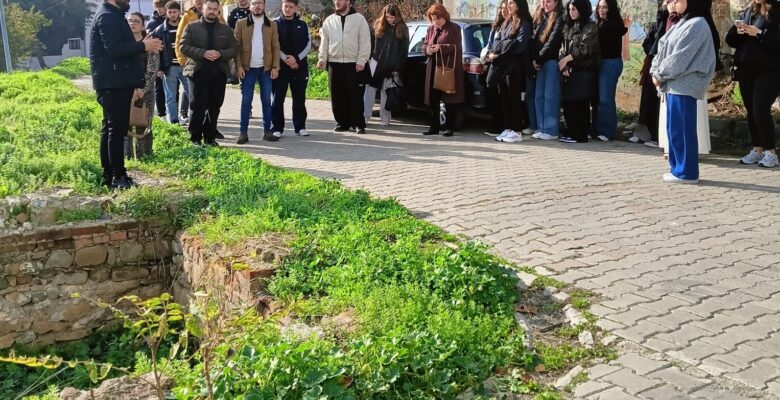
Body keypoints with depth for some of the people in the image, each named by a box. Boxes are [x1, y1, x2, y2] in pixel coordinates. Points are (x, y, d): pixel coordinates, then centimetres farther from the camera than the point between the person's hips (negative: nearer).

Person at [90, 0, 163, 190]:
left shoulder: (113, 15, 19)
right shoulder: (107, 16, -13)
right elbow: (114, 48, -24)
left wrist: (143, 45, 6)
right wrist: (143, 46, -16)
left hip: (117, 82, 10)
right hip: (113, 83, -10)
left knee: (110, 128, 12)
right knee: (117, 129, -8)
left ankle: (108, 175, 18)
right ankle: (118, 177, -5)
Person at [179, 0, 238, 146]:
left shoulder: (226, 29, 13)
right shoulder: (192, 27, 6)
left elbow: (234, 49, 8)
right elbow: (183, 46, -3)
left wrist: (220, 54, -12)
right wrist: (203, 53, -16)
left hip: (219, 73, 3)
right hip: (199, 72, -2)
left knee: (214, 107, 6)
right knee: (198, 107, -3)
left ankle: (210, 137, 15)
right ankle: (195, 138, 6)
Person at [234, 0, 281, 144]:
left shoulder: (272, 25, 7)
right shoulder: (241, 23, 3)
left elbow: (276, 47, 4)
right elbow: (236, 46, 0)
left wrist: (275, 67, -5)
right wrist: (239, 66, -9)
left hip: (266, 68, 1)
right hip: (248, 68, -1)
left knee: (266, 100, 5)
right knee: (246, 101, 1)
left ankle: (267, 131, 12)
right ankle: (243, 132, 5)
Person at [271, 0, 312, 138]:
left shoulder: (302, 25, 9)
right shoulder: (275, 24, 3)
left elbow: (308, 45, 4)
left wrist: (296, 58, -10)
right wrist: (285, 59, -14)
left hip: (300, 66, 2)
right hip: (280, 65, -2)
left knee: (299, 98, 7)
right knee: (277, 99, -1)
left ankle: (300, 126, 15)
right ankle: (277, 127, 5)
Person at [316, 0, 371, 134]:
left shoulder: (359, 19, 0)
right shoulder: (329, 21, 11)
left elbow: (365, 41, -4)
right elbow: (324, 42, 12)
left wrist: (361, 60, -11)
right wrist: (322, 58, 1)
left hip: (353, 64, -4)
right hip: (334, 63, 4)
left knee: (355, 95, -3)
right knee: (337, 96, 5)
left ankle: (359, 124, 3)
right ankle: (342, 123, 14)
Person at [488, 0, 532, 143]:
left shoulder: (524, 24, -3)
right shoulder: (506, 23, 21)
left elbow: (520, 43, -14)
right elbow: (497, 40, 15)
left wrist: (499, 53, -12)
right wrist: (492, 52, -5)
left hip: (514, 65, -7)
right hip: (501, 64, 7)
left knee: (514, 97, -6)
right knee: (503, 97, 6)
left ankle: (516, 131, -3)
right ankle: (507, 129, 12)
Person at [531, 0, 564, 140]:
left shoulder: (560, 18, -3)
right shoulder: (539, 17, 19)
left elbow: (553, 41, -10)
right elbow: (534, 39, 16)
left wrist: (539, 59, -8)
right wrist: (534, 58, 2)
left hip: (552, 61, -7)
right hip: (539, 62, 7)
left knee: (550, 96, -8)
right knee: (538, 96, 4)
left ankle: (551, 130, -7)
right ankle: (541, 128, 9)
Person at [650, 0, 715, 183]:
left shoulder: (697, 24, -9)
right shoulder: (682, 23, 19)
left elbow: (681, 57, -15)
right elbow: (664, 47, 14)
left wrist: (660, 74, -9)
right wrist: (656, 71, 0)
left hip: (684, 84, -9)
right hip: (674, 84, 9)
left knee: (682, 129, -6)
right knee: (673, 129, 12)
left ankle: (687, 172, -1)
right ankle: (678, 168, 19)